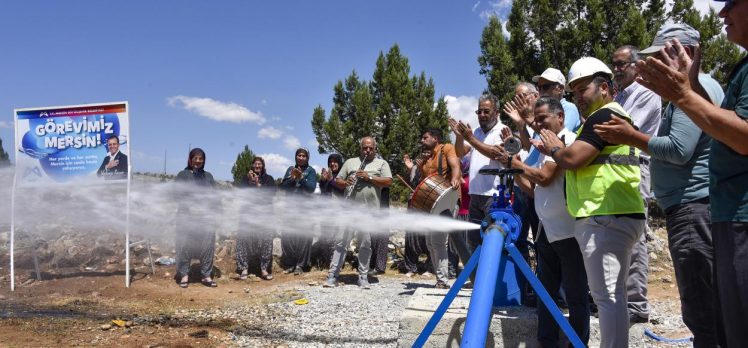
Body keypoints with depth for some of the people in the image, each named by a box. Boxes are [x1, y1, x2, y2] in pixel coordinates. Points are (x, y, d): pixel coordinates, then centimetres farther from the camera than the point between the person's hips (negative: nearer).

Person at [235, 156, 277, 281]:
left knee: (266, 237, -14)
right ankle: (244, 268, -11)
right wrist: (250, 181, -6)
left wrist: (258, 184, -5)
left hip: (264, 209, 0)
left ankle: (264, 268, -11)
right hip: (248, 209, 1)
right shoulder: (246, 177, 18)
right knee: (244, 236, -15)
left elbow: (271, 193, 1)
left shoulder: (268, 178, 16)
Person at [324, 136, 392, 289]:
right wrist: (345, 183, -8)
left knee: (365, 244, 3)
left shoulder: (382, 163, 12)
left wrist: (369, 177, -12)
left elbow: (388, 181, -2)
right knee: (341, 241, -1)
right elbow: (337, 181, 15)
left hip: (369, 211, -1)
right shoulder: (350, 162, 17)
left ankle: (363, 276, 13)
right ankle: (332, 275, 4)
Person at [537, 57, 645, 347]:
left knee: (607, 296, -10)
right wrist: (557, 151, 11)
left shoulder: (604, 116, -9)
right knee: (611, 295, 14)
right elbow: (582, 161, 25)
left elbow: (572, 159, -18)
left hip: (606, 219, -11)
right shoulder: (606, 116, 25)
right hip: (610, 217, 11)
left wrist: (553, 147, 1)